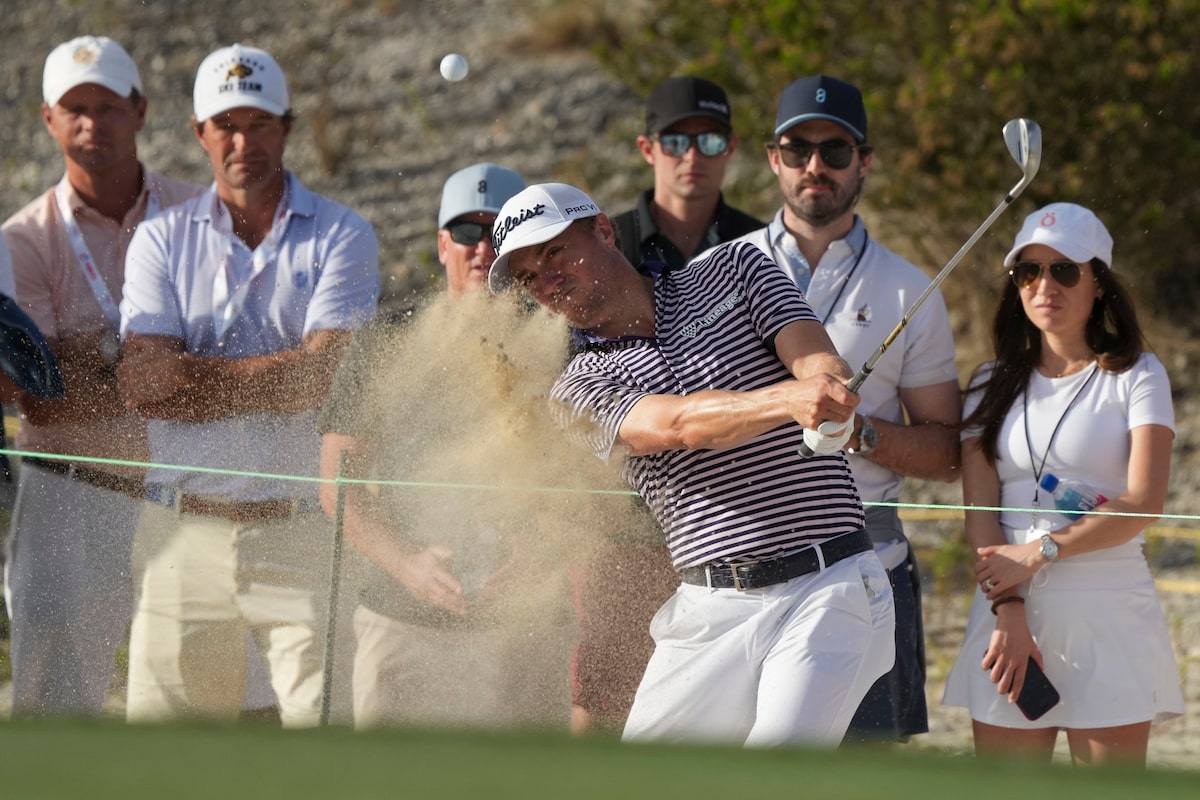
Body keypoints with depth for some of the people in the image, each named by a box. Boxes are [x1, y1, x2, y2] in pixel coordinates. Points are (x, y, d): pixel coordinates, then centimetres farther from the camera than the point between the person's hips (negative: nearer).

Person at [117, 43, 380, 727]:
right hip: (183, 528, 2)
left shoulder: (342, 237, 5)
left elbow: (319, 377, -8)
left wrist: (194, 372, -5)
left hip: (300, 528, -2)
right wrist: (273, 379, -8)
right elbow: (141, 387, -2)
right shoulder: (161, 240, 11)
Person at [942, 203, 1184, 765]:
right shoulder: (993, 385, 14)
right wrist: (1008, 610, -10)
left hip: (1108, 608, -3)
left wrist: (1040, 552, -13)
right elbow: (979, 508, 4)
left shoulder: (1136, 376, 4)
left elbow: (1144, 503, -8)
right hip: (1008, 611, 3)